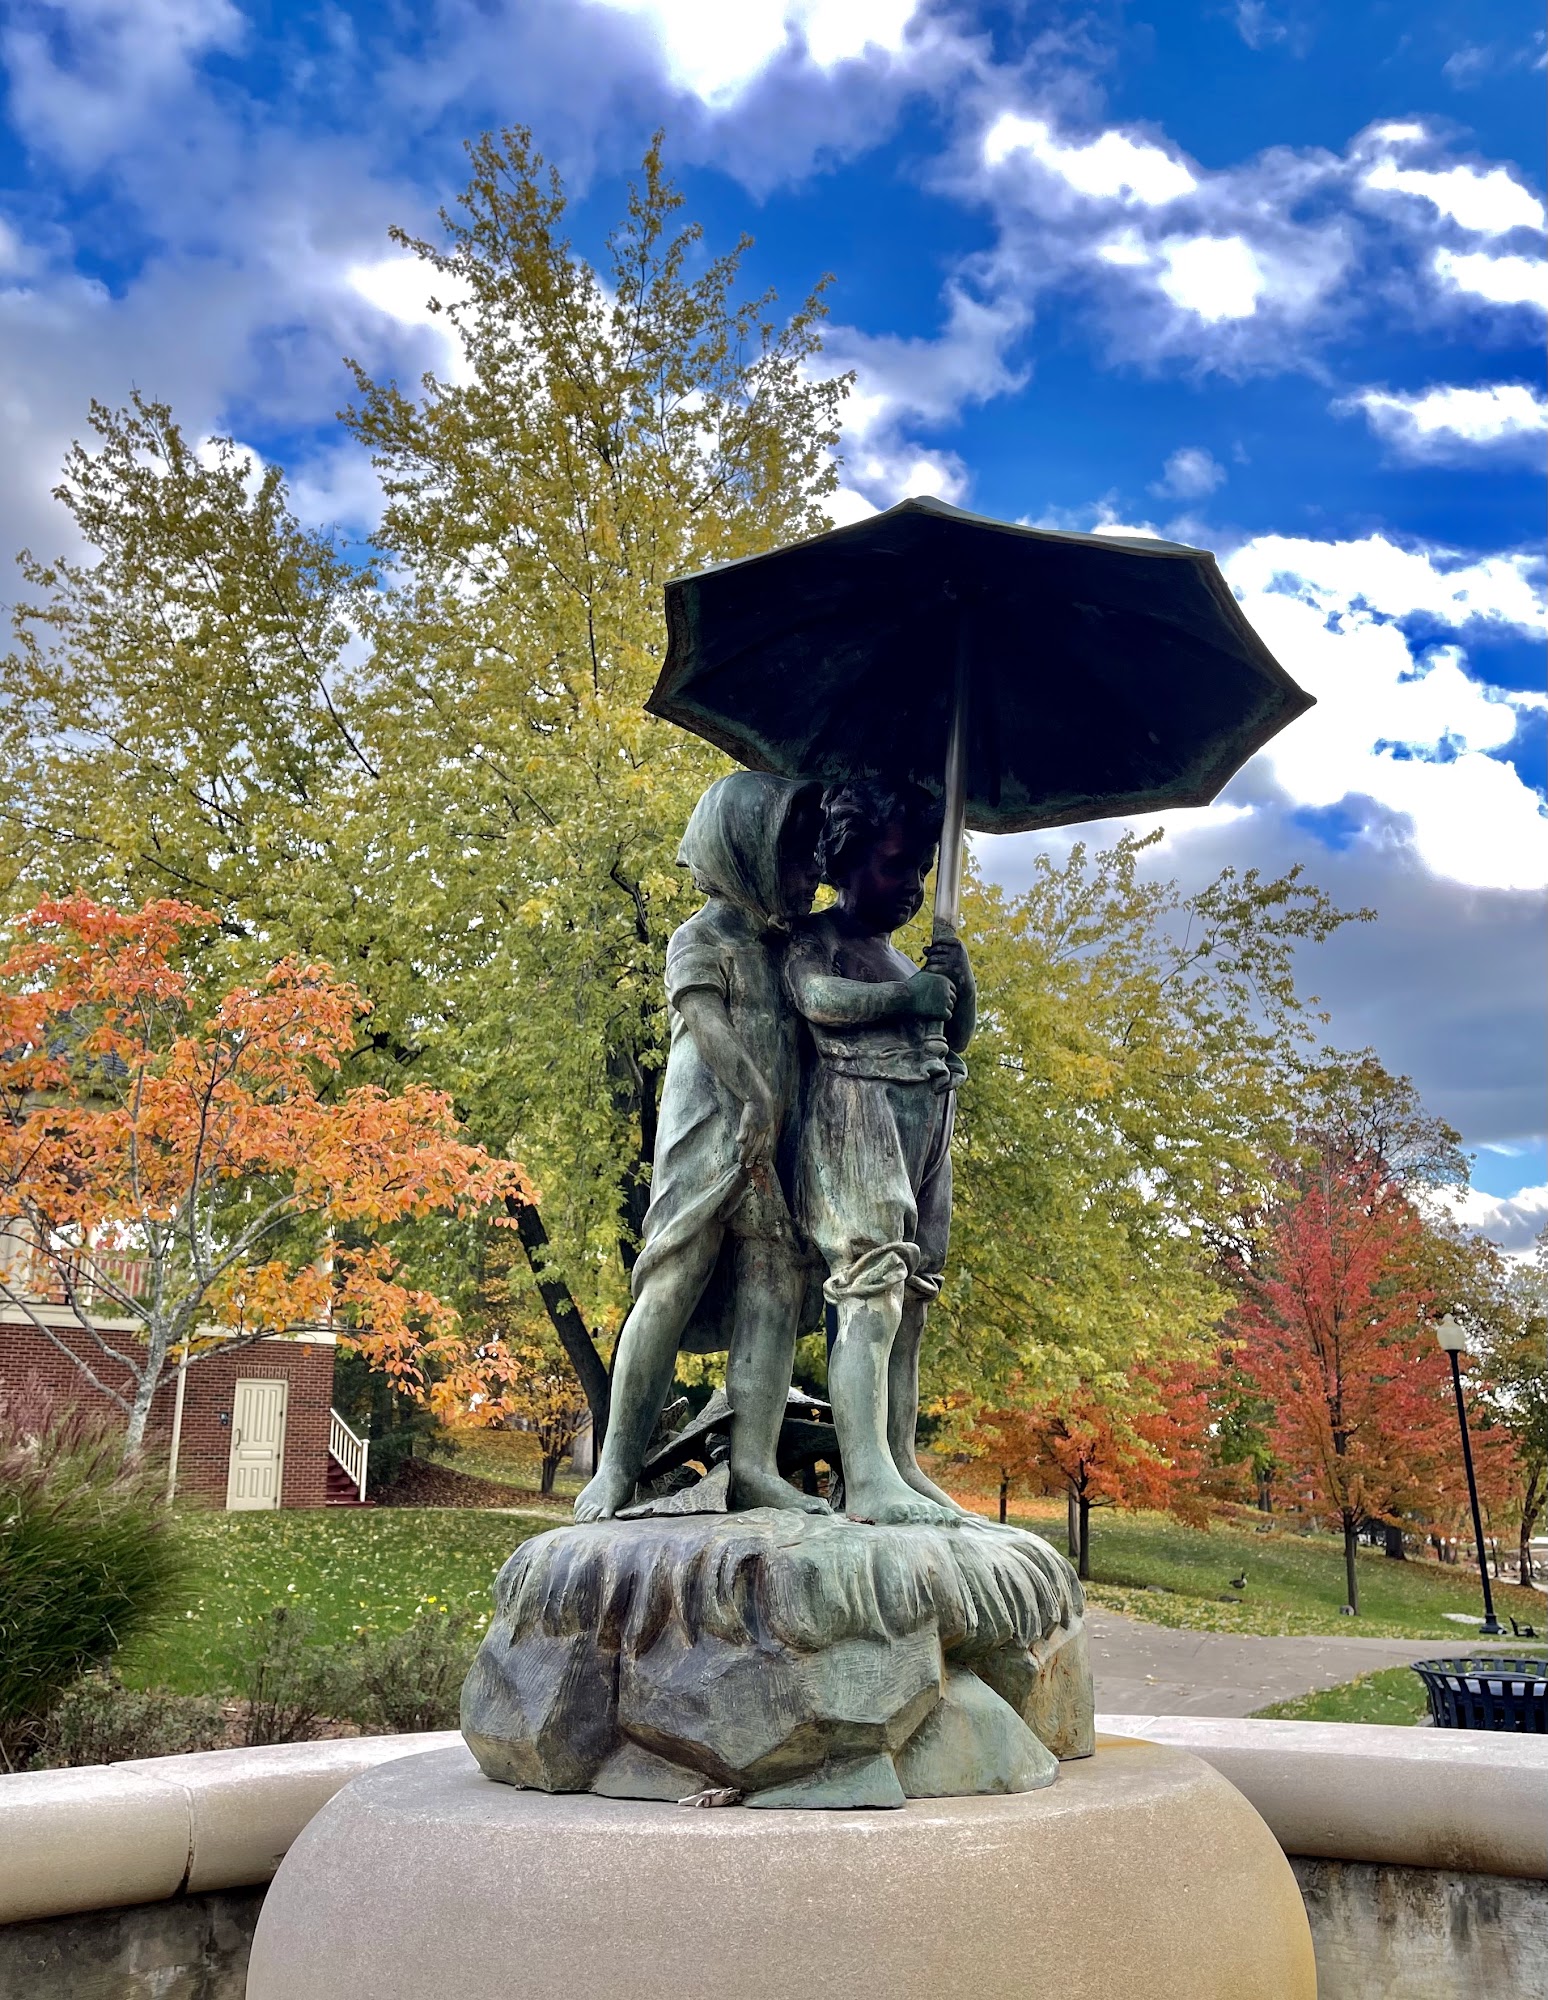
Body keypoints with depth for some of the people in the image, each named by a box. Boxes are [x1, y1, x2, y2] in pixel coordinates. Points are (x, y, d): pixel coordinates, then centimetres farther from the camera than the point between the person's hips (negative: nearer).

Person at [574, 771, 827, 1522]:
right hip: (710, 1129, -6)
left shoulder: (792, 945, 22)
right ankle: (617, 1462, -5)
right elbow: (710, 1022, -12)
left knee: (773, 1290, -4)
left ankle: (752, 1464, -6)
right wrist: (753, 1099, -25)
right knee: (674, 1283, -10)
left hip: (775, 1137, 6)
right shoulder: (701, 938, 3)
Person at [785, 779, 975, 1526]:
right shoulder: (819, 936, 5)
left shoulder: (903, 958, 28)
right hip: (856, 1115, -8)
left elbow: (957, 1033, 22)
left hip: (922, 1130, 8)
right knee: (870, 1291, -20)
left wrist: (959, 981, 3)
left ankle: (902, 1466, 3)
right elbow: (816, 996, -16)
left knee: (908, 1298, 3)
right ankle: (868, 1478, -27)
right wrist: (908, 996, -9)